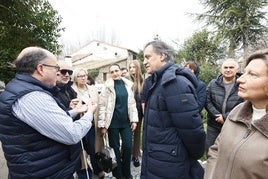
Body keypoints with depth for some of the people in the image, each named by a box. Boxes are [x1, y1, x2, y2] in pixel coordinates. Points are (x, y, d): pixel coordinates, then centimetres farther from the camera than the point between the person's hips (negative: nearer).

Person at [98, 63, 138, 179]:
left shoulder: (128, 84, 4)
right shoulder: (107, 86, -6)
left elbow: (132, 103, 7)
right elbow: (102, 106, -7)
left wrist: (134, 120, 2)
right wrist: (103, 125, -10)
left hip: (126, 122, 3)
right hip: (113, 122, -2)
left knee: (128, 147, 8)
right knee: (115, 149, 10)